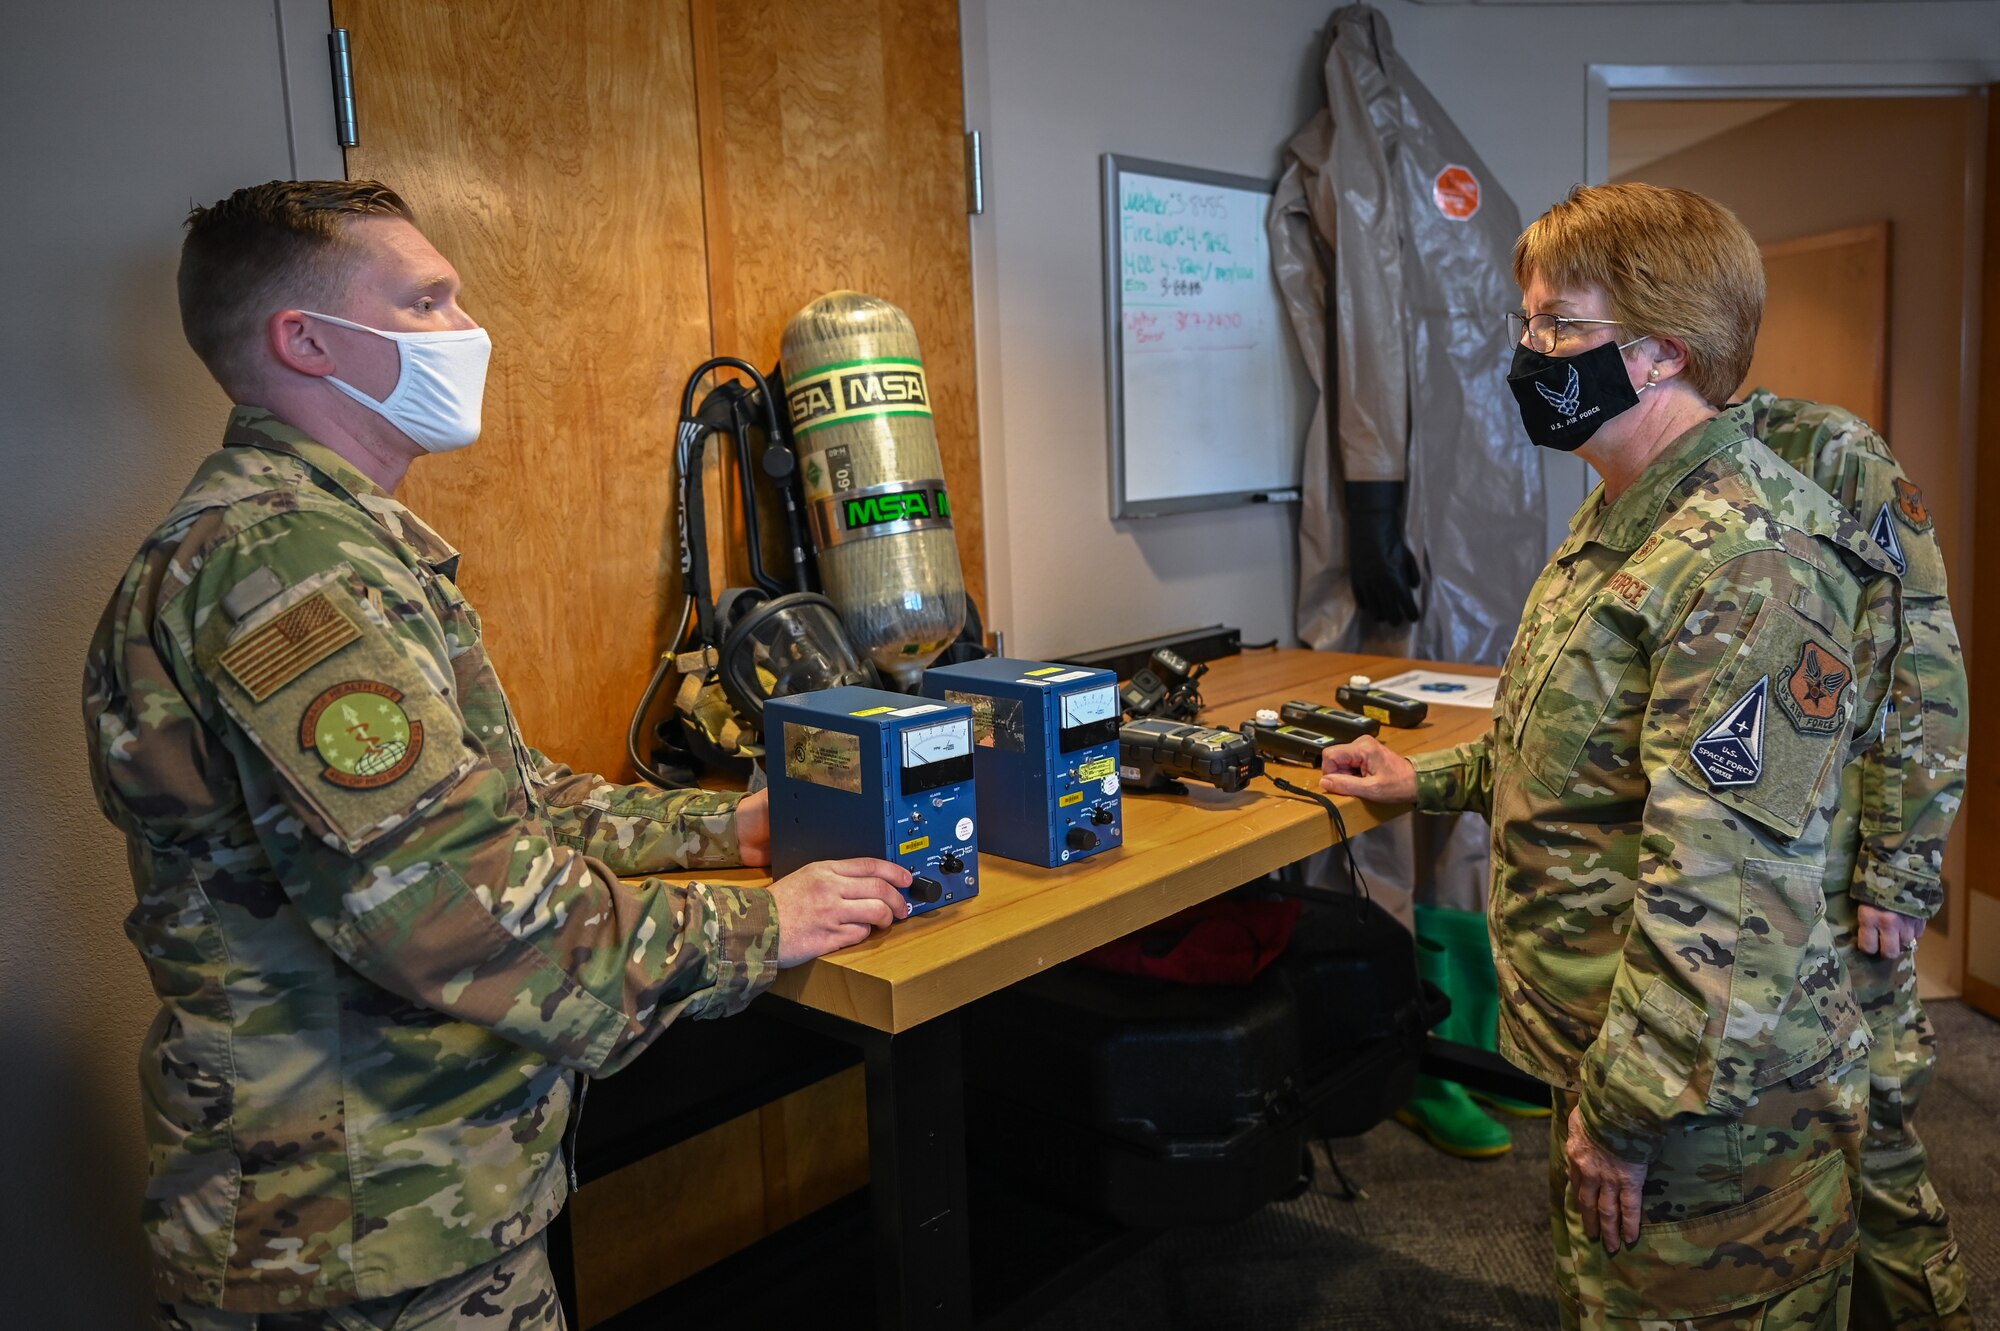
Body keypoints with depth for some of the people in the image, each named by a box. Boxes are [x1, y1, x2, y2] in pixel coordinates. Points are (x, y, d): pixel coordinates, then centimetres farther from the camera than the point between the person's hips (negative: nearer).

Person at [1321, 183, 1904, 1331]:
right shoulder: (1627, 522, 9)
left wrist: (1626, 1112, -23)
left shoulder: (1751, 565, -26)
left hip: (1707, 1104, -10)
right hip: (1613, 1060, 10)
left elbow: (1727, 896, -29)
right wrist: (1433, 781, 22)